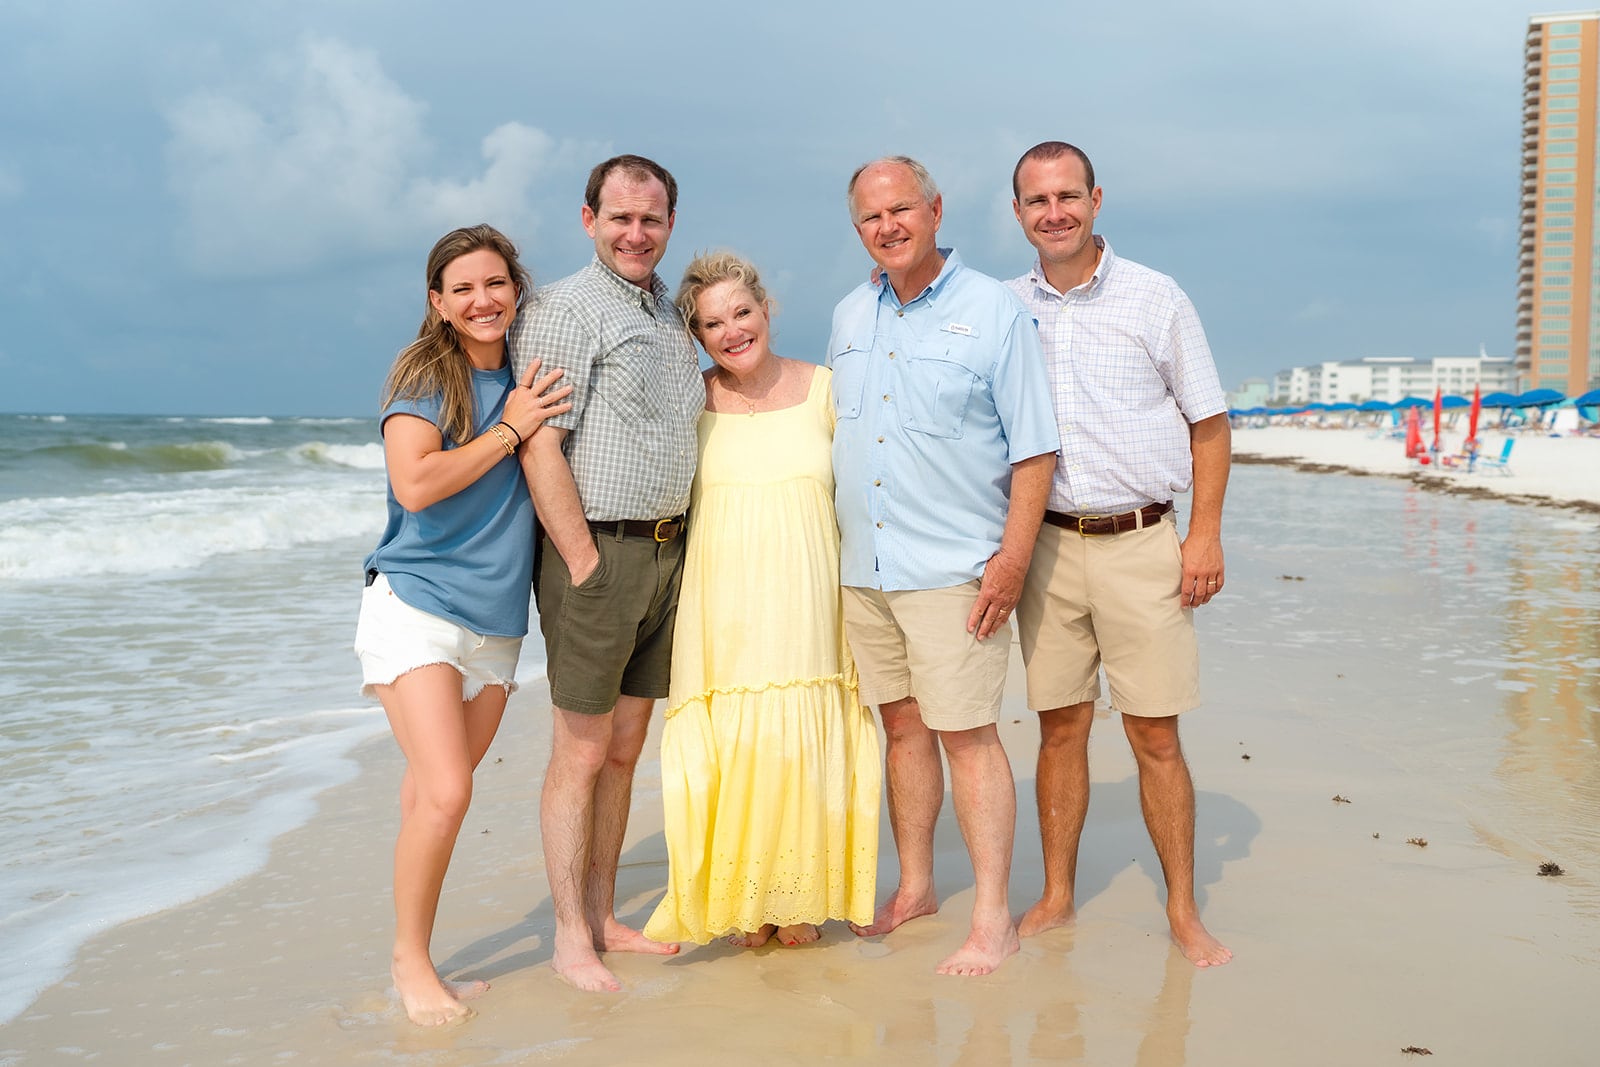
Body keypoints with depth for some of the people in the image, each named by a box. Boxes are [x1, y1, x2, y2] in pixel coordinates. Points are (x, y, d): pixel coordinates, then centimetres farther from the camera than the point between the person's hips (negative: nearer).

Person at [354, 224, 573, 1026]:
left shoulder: (531, 379, 9)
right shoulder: (424, 375, -7)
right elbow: (415, 485, -19)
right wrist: (509, 430, -14)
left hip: (495, 620, 5)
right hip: (416, 604, -5)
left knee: (437, 794, 9)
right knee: (444, 794, -13)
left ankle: (416, 957, 20)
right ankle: (409, 959, 5)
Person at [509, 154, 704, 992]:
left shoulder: (672, 317, 17)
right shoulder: (564, 311, -8)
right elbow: (540, 448, -15)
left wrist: (676, 546, 15)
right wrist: (586, 563, -16)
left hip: (666, 552, 8)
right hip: (596, 551, -7)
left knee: (625, 746, 13)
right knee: (581, 752, -2)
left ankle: (603, 918, 23)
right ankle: (570, 938, 8)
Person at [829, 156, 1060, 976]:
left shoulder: (993, 313, -4)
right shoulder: (848, 317, 13)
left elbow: (1034, 448, -6)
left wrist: (1012, 558, -14)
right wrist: (836, 544, 15)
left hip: (953, 569, -5)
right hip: (863, 567, 6)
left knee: (966, 734, -4)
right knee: (902, 725, 13)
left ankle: (993, 919, 3)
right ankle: (914, 887, 26)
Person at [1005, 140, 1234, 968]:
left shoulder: (1155, 299, 1)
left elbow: (1209, 423, 4)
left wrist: (1205, 534, -5)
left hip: (1138, 543, -2)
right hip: (1045, 545, 2)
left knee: (1155, 736, 0)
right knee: (1060, 727, 8)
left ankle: (1183, 912, 12)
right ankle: (1056, 897, 20)